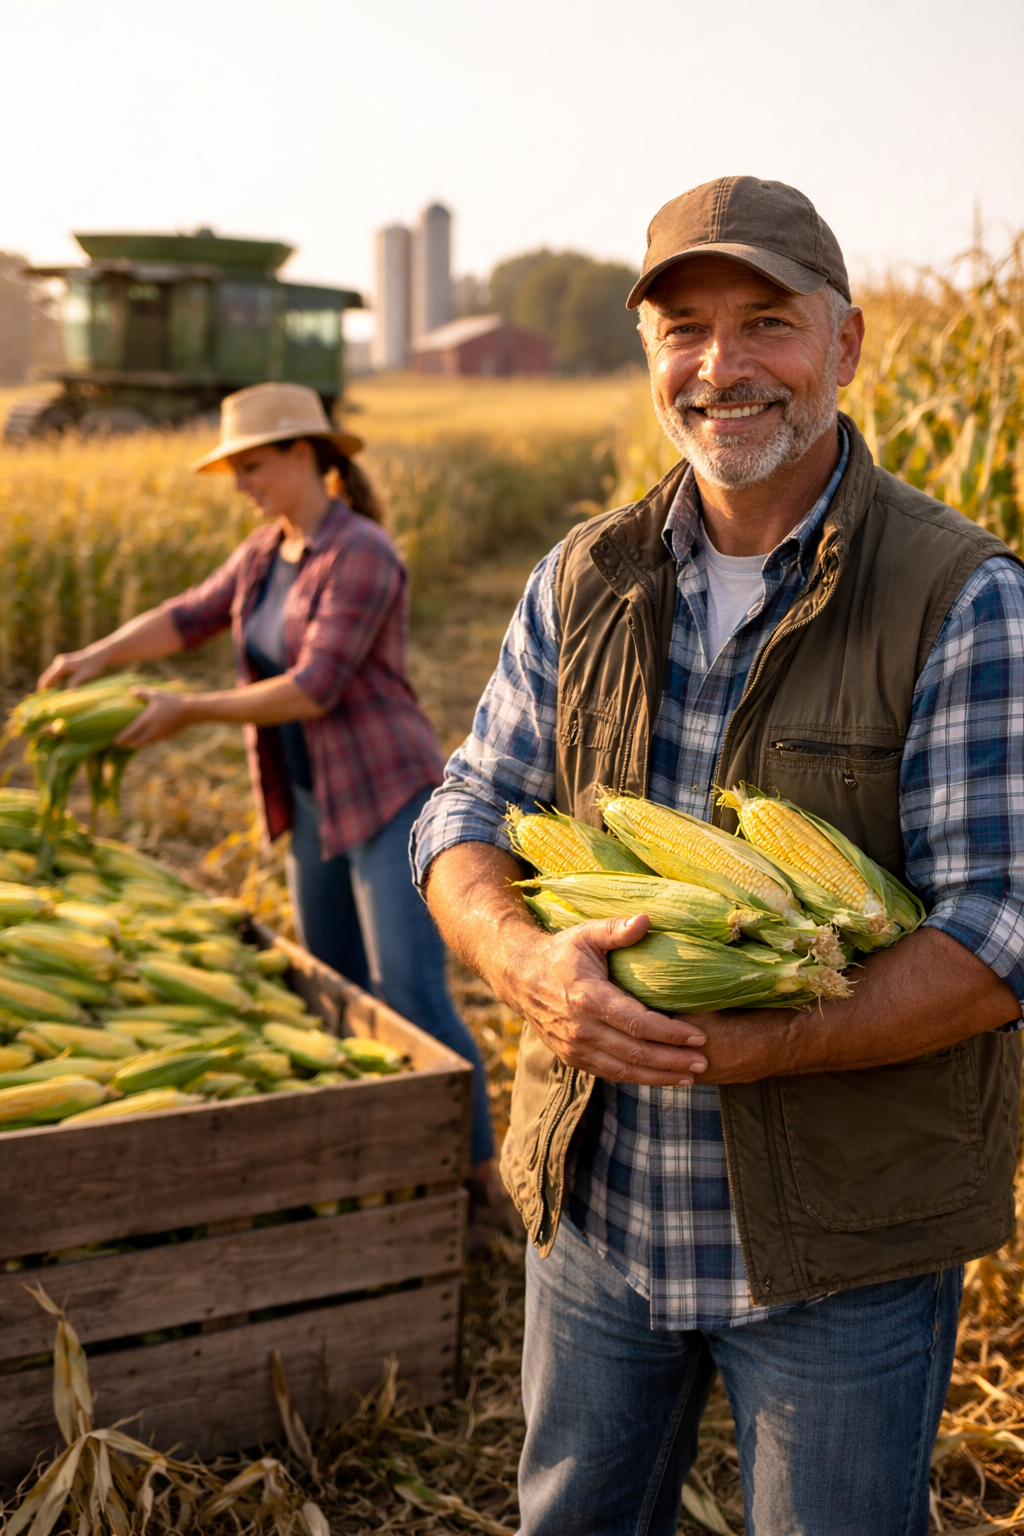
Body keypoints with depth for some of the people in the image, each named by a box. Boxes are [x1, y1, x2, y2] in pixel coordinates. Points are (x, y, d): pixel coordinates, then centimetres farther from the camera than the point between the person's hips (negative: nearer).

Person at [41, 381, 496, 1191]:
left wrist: (189, 711, -18)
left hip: (390, 799, -9)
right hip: (320, 806, 9)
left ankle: (481, 1173, 1)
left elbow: (313, 690, -24)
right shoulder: (268, 552, 10)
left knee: (413, 994, -11)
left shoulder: (362, 556, -18)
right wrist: (99, 655, -4)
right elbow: (190, 616, 13)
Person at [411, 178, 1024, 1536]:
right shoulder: (585, 581, 0)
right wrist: (527, 963, -21)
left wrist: (735, 1048, -29)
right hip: (594, 1208, 5)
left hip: (846, 1241, -4)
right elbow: (467, 817, 1)